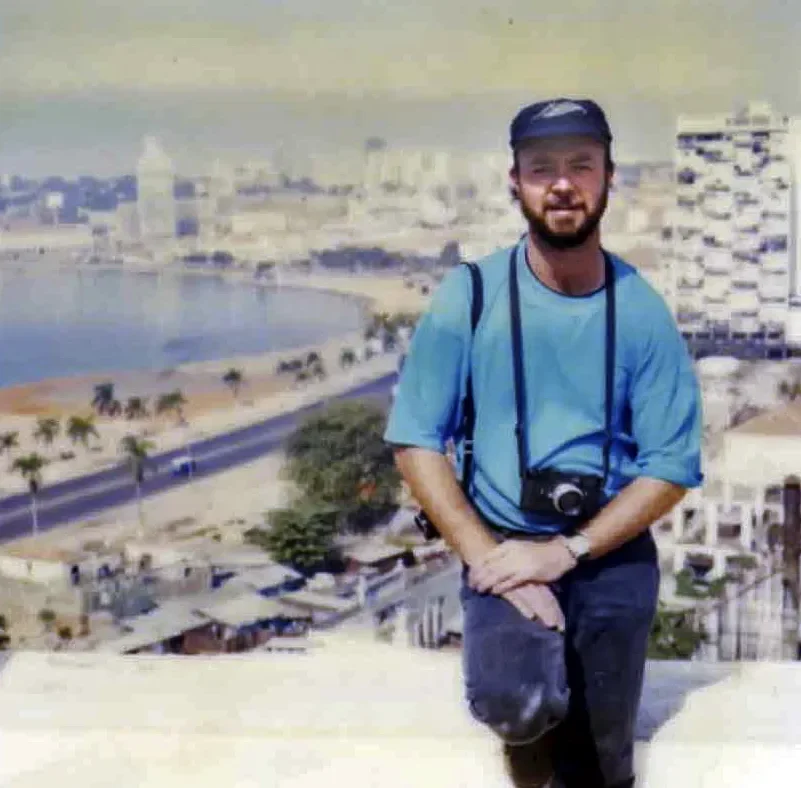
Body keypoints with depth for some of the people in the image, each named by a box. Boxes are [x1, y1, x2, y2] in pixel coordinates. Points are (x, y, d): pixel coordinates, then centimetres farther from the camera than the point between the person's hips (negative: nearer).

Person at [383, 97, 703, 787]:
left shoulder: (641, 310, -4)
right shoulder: (469, 295, -6)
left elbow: (672, 469, -4)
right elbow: (416, 442, -6)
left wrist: (565, 552, -16)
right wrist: (487, 556, -17)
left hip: (612, 553, 2)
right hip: (502, 542, -1)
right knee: (515, 702, -27)